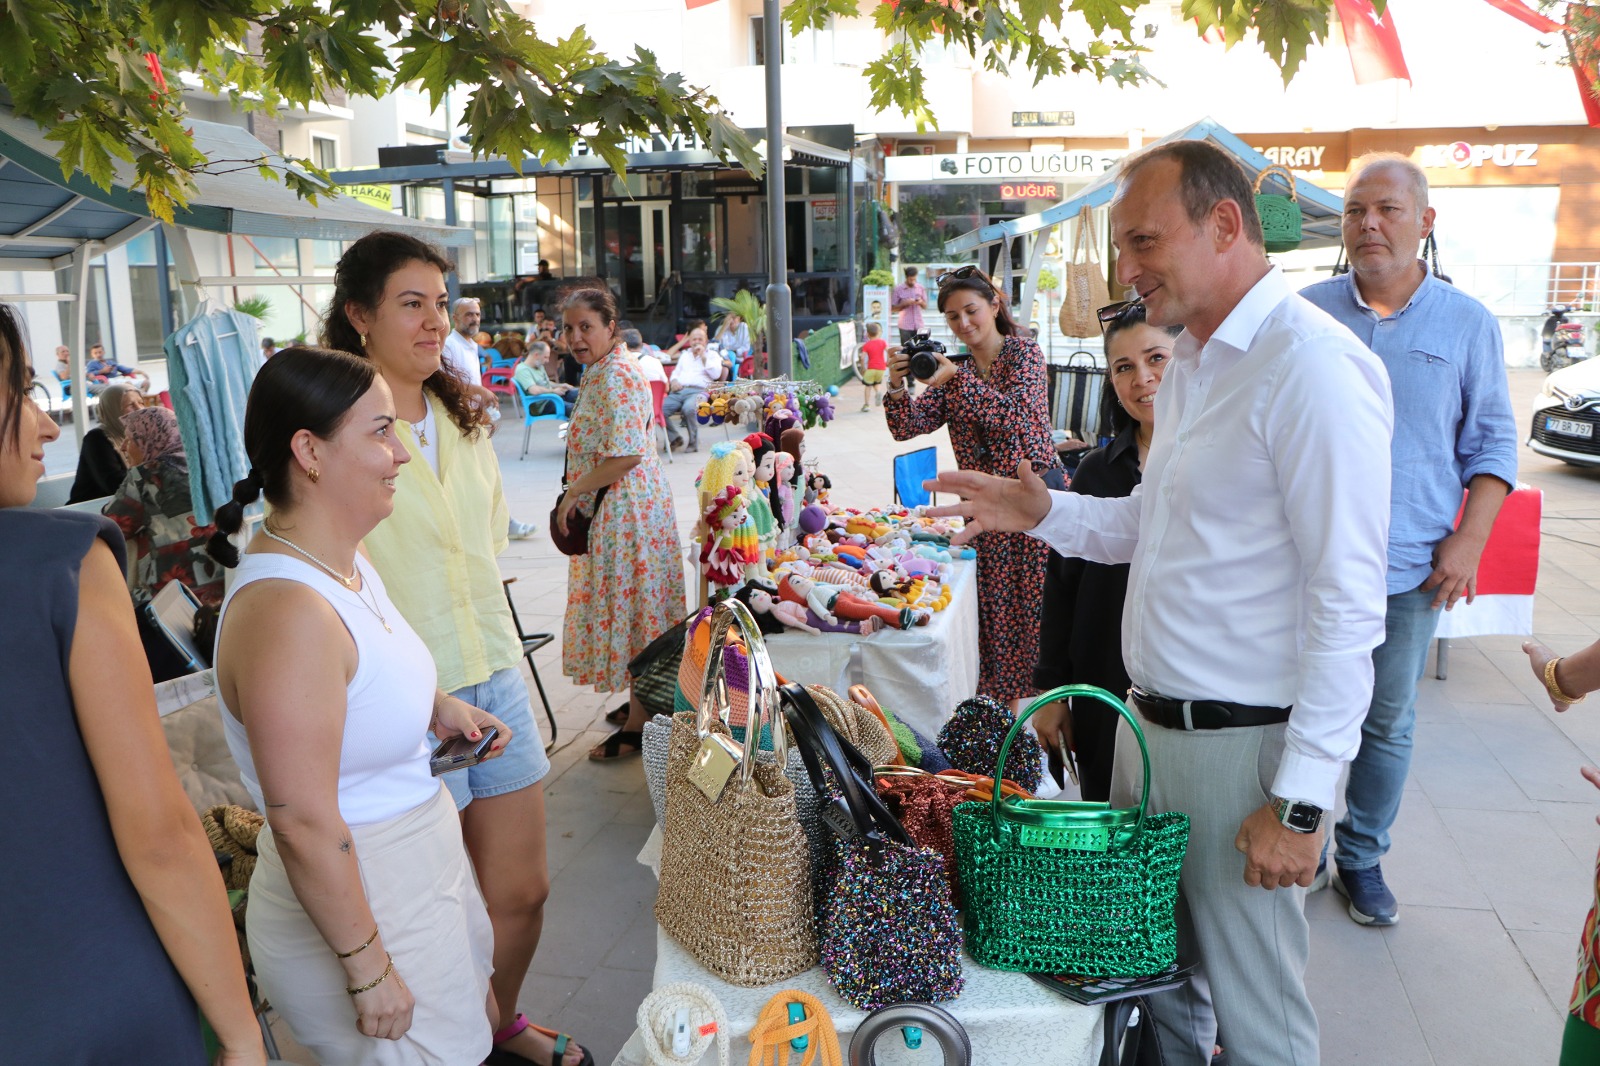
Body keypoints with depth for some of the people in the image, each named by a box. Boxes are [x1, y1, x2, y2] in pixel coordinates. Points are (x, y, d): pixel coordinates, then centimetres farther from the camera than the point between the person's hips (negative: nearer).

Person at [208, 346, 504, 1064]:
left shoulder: (345, 561, 1)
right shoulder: (286, 610, -30)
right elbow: (303, 824, -28)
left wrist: (435, 707, 4)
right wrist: (367, 969, -20)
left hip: (421, 865, 9)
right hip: (354, 906, -9)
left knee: (469, 1008, 24)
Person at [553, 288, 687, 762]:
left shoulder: (616, 377, -19)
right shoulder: (604, 373, 15)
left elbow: (625, 455, -27)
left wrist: (573, 493, -17)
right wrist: (577, 496, 18)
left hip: (624, 513, -11)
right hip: (617, 512, 11)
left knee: (630, 606, -3)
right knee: (632, 606, 17)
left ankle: (638, 726, 6)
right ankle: (643, 702, 30)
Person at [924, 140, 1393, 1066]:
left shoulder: (1312, 366, -19)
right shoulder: (1193, 359, 12)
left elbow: (1348, 607, -21)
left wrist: (1301, 800, -20)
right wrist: (1045, 513, 4)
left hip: (1244, 746, -8)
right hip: (1150, 725, 9)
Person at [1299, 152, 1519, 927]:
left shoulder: (1468, 323, 3)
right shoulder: (1305, 313, 2)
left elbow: (1493, 442, 6)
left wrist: (1469, 540, -6)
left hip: (1410, 569, 1)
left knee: (1387, 720, 11)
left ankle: (1362, 856, 28)